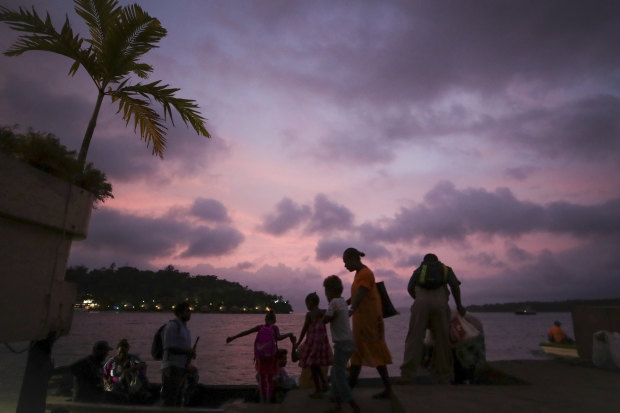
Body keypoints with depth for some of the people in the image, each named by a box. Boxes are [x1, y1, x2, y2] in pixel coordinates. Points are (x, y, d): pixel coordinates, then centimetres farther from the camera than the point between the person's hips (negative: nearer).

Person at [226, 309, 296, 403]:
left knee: (261, 379, 19)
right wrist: (289, 334, -8)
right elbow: (278, 337, -20)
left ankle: (262, 401, 22)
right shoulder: (275, 327, -1)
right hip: (271, 357, -2)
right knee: (270, 380, 15)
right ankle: (268, 401, 13)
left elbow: (246, 332, -1)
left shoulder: (260, 327, 5)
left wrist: (232, 337, 2)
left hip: (260, 357, 2)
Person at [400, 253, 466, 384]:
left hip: (421, 304, 0)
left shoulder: (419, 269, 27)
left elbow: (410, 288, 16)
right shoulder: (446, 269, 26)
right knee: (442, 341, 9)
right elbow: (455, 286, 8)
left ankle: (407, 376, -12)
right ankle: (444, 377, 12)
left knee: (414, 338, -4)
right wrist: (459, 305, 18)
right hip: (440, 304, 0)